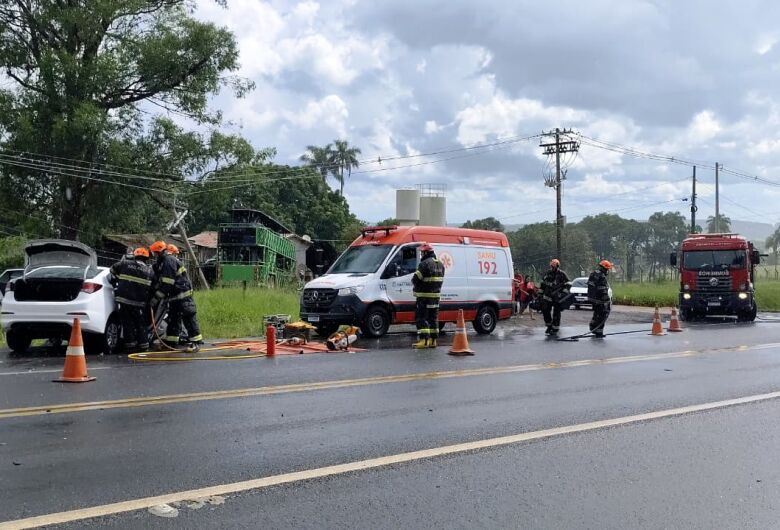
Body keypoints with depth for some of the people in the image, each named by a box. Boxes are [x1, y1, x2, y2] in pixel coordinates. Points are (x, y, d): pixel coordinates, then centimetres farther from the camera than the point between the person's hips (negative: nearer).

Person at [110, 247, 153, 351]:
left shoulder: (125, 264, 3)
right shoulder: (149, 270, 7)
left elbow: (113, 269, 16)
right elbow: (152, 287, 9)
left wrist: (114, 280, 27)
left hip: (124, 299, -1)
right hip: (140, 302, 1)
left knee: (127, 323, 7)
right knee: (141, 323, 13)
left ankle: (131, 343, 7)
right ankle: (143, 344, 13)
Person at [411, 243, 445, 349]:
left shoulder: (425, 264, -16)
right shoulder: (440, 264, 13)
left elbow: (415, 279, -16)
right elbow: (440, 280, 14)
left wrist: (417, 285, 4)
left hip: (424, 296, -8)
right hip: (436, 295, 8)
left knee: (421, 317, -5)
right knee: (433, 318, 14)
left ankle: (424, 340, -12)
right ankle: (433, 340, 16)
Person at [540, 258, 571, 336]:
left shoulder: (562, 274, -4)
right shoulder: (547, 274, 9)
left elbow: (568, 284, -5)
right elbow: (543, 284, 20)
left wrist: (564, 293, -15)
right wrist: (541, 293, 20)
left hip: (557, 297, -4)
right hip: (547, 296, 4)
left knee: (556, 313, 1)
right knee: (545, 310, 1)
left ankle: (555, 329, 10)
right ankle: (549, 326, 19)